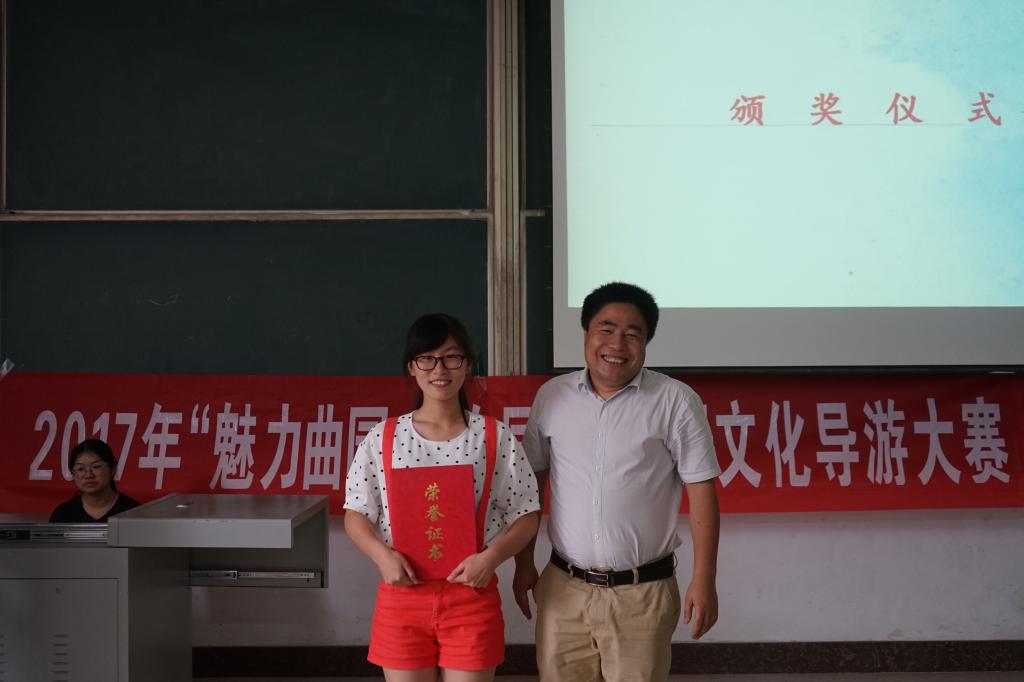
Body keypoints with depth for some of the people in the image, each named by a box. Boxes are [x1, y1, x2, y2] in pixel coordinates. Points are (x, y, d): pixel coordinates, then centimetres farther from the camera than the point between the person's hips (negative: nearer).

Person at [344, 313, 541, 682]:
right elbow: (356, 515, 5)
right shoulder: (382, 438, 1)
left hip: (471, 596, -1)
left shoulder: (496, 438, -2)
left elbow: (526, 516, 1)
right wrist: (381, 554, -14)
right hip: (402, 596, 1)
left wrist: (490, 556, -16)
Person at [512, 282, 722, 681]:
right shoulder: (552, 396, 4)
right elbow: (531, 482, 12)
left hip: (642, 593, -3)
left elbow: (701, 491, -5)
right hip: (563, 588, 3)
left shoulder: (675, 401, -6)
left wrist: (703, 581, -8)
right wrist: (523, 563, 12)